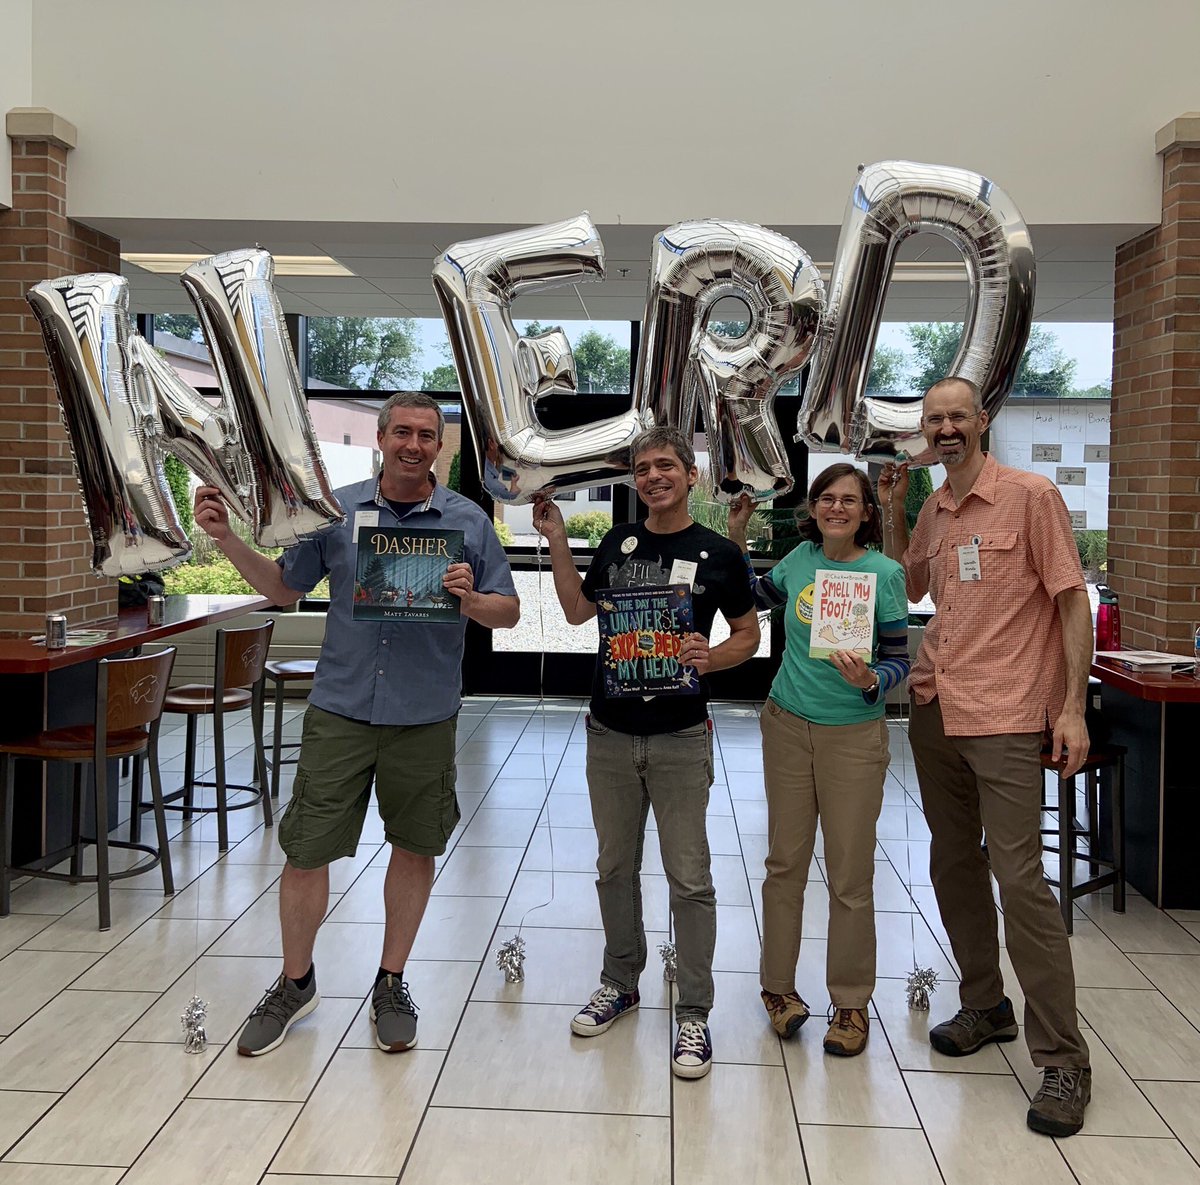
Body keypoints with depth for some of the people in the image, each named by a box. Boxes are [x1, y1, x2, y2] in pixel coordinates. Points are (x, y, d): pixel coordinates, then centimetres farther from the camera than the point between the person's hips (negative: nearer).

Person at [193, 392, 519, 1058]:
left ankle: (391, 984, 31)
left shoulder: (468, 522, 1)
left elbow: (508, 611, 4)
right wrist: (227, 539, 0)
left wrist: (467, 598, -17)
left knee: (415, 848, 11)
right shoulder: (336, 511, 3)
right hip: (340, 710, 0)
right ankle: (295, 983, 27)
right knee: (305, 850, 3)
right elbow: (284, 587, 13)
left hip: (425, 719, 0)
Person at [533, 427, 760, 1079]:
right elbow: (578, 610, 12)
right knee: (615, 866, 15)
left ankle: (694, 1013, 12)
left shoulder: (717, 553, -2)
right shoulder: (619, 542, 8)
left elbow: (748, 634, 4)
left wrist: (711, 657, -16)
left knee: (689, 878, 0)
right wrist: (556, 540, 5)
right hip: (610, 731, 4)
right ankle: (620, 981, 32)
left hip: (679, 737, -3)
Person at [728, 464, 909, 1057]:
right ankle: (779, 986, 26)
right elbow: (752, 599, 20)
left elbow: (899, 659, -5)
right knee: (785, 862, 10)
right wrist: (736, 537, 11)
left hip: (853, 734, -3)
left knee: (851, 875, 3)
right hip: (787, 724, 3)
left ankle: (850, 1003, 19)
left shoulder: (884, 572, -8)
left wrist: (869, 680, -25)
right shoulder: (800, 558, 3)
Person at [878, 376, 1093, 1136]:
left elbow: (1073, 601, -7)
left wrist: (1073, 708, -13)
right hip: (935, 709, 7)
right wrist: (894, 510, 12)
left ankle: (1062, 1061, 4)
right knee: (953, 864, 14)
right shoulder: (933, 511, 11)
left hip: (1006, 718, -6)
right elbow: (908, 588, 25)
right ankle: (984, 1006, 32)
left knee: (1020, 879, -8)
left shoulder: (1031, 496, -6)